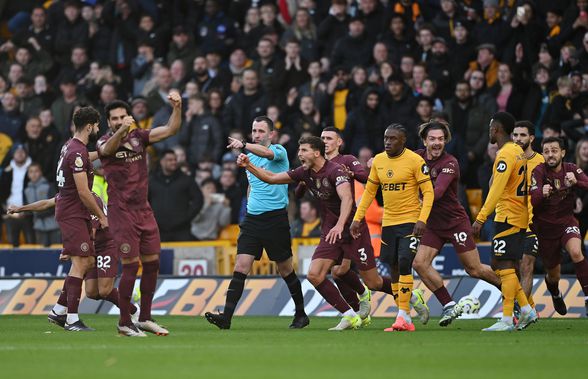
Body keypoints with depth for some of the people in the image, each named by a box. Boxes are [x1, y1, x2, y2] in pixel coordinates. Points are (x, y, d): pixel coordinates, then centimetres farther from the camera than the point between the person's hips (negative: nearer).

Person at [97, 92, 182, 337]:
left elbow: (171, 130, 1)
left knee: (152, 263, 8)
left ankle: (145, 319, 20)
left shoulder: (139, 137, 7)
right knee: (130, 266, -10)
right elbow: (108, 148, -31)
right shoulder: (105, 142, -7)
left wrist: (177, 108, -18)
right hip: (122, 212, -6)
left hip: (144, 210, 6)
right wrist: (121, 130, -52)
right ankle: (124, 323, 0)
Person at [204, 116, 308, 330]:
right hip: (252, 218, 5)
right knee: (241, 266, -7)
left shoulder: (279, 151, -6)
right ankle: (226, 317, -15)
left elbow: (266, 153, -31)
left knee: (285, 270, 5)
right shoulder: (249, 157, 14)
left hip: (276, 218, -5)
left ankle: (301, 315, 21)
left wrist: (243, 145, -47)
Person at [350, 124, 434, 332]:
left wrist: (422, 220, -21)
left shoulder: (415, 161, -10)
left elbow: (428, 192, -10)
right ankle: (405, 319, 11)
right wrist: (357, 218, 12)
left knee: (404, 264, -18)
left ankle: (403, 315, -16)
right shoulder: (378, 161, 8)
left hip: (410, 221, -6)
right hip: (388, 222, 6)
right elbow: (369, 191, 17)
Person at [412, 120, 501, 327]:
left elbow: (437, 192, -32)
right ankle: (449, 306, -2)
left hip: (455, 222, -6)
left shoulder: (450, 163, -19)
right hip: (434, 224, 6)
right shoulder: (418, 157, 1)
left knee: (474, 270, -1)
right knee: (420, 263, -11)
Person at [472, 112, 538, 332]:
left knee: (505, 266, -10)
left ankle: (507, 320, -13)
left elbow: (496, 190, -22)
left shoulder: (505, 155, -15)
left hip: (508, 218, -10)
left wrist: (481, 218, -25)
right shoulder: (518, 152, 15)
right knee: (498, 265, 13)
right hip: (519, 218, 10)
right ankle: (526, 310, 12)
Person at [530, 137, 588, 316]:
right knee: (553, 275, 11)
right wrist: (542, 193, -47)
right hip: (544, 227, -1)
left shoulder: (571, 170, -7)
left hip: (567, 222, 1)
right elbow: (532, 201, -26)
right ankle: (555, 295, 48)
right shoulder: (539, 172, -15)